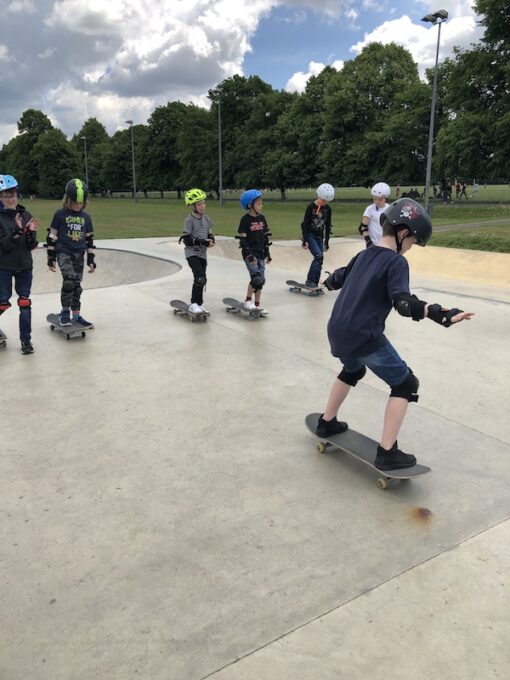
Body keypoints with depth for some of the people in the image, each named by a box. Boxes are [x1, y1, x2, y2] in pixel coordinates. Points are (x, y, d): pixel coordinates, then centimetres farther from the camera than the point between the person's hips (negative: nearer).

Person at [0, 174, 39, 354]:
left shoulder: (25, 215, 2)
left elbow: (31, 246, 0)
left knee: (25, 303, 1)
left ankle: (26, 339, 10)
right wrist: (18, 231, -27)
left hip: (24, 266, 3)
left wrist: (30, 232, -19)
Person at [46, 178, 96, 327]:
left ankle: (76, 316, 17)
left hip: (79, 254, 4)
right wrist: (51, 258, -2)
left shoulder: (86, 217, 8)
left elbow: (89, 240, 14)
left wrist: (91, 260, 10)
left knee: (76, 284, 8)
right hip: (63, 252, -4)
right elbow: (52, 236, 0)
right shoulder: (60, 214, -3)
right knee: (69, 279, -23)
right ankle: (65, 312, -12)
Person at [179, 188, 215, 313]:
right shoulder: (189, 220, -12)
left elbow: (210, 234, 16)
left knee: (202, 280, 12)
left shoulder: (205, 218, 7)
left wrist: (211, 240, -8)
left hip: (202, 253, 7)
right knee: (200, 278, -19)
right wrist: (203, 242, -23)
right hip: (192, 253, -7)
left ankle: (199, 304, 25)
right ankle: (193, 304, -8)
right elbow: (187, 240, -17)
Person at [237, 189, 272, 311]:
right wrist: (249, 254, -17)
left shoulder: (262, 218, 9)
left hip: (260, 253, 6)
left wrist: (267, 253, 12)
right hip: (249, 253, -6)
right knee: (257, 277, -15)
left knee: (261, 279, 6)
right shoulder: (245, 219, -9)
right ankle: (248, 300, 3)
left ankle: (257, 305, 16)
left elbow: (265, 237, 14)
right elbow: (242, 238, -11)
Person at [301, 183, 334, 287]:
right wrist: (304, 240, -15)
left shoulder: (328, 208, 3)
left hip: (320, 237, 5)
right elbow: (305, 224, -10)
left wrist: (326, 241, 9)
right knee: (318, 256, -21)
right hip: (310, 235, -5)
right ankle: (310, 281, -14)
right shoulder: (311, 206, -11)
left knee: (319, 260, 0)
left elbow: (328, 226, 9)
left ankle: (315, 284, 8)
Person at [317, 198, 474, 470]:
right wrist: (439, 314, -35)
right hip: (364, 336, -8)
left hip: (337, 330, 8)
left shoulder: (363, 255, 14)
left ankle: (327, 423, 45)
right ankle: (387, 453, 4)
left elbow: (338, 278, 30)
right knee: (405, 384, 5)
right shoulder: (396, 261, -8)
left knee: (353, 370, 36)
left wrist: (328, 281, 53)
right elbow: (403, 302, -24)